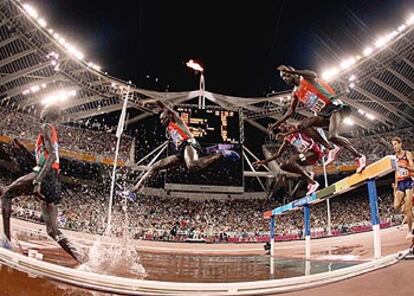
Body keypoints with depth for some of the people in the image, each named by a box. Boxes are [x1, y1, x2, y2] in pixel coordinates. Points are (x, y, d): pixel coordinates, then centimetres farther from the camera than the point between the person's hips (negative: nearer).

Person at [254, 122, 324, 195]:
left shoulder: (295, 127, -3)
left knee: (290, 161, -28)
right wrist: (264, 161, 15)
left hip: (314, 151, -9)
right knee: (284, 166, 5)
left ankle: (313, 183, -29)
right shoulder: (286, 139, 16)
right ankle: (308, 174, -6)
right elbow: (278, 154, 20)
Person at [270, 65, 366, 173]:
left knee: (333, 137, -27)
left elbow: (313, 75, -33)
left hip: (335, 108, -8)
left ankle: (359, 157, -11)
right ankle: (331, 148, -12)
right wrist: (278, 123, 21)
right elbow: (291, 111, 23)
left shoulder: (306, 78, -7)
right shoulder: (295, 93, 14)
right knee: (303, 126, -14)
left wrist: (290, 71, -38)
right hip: (323, 115, 8)